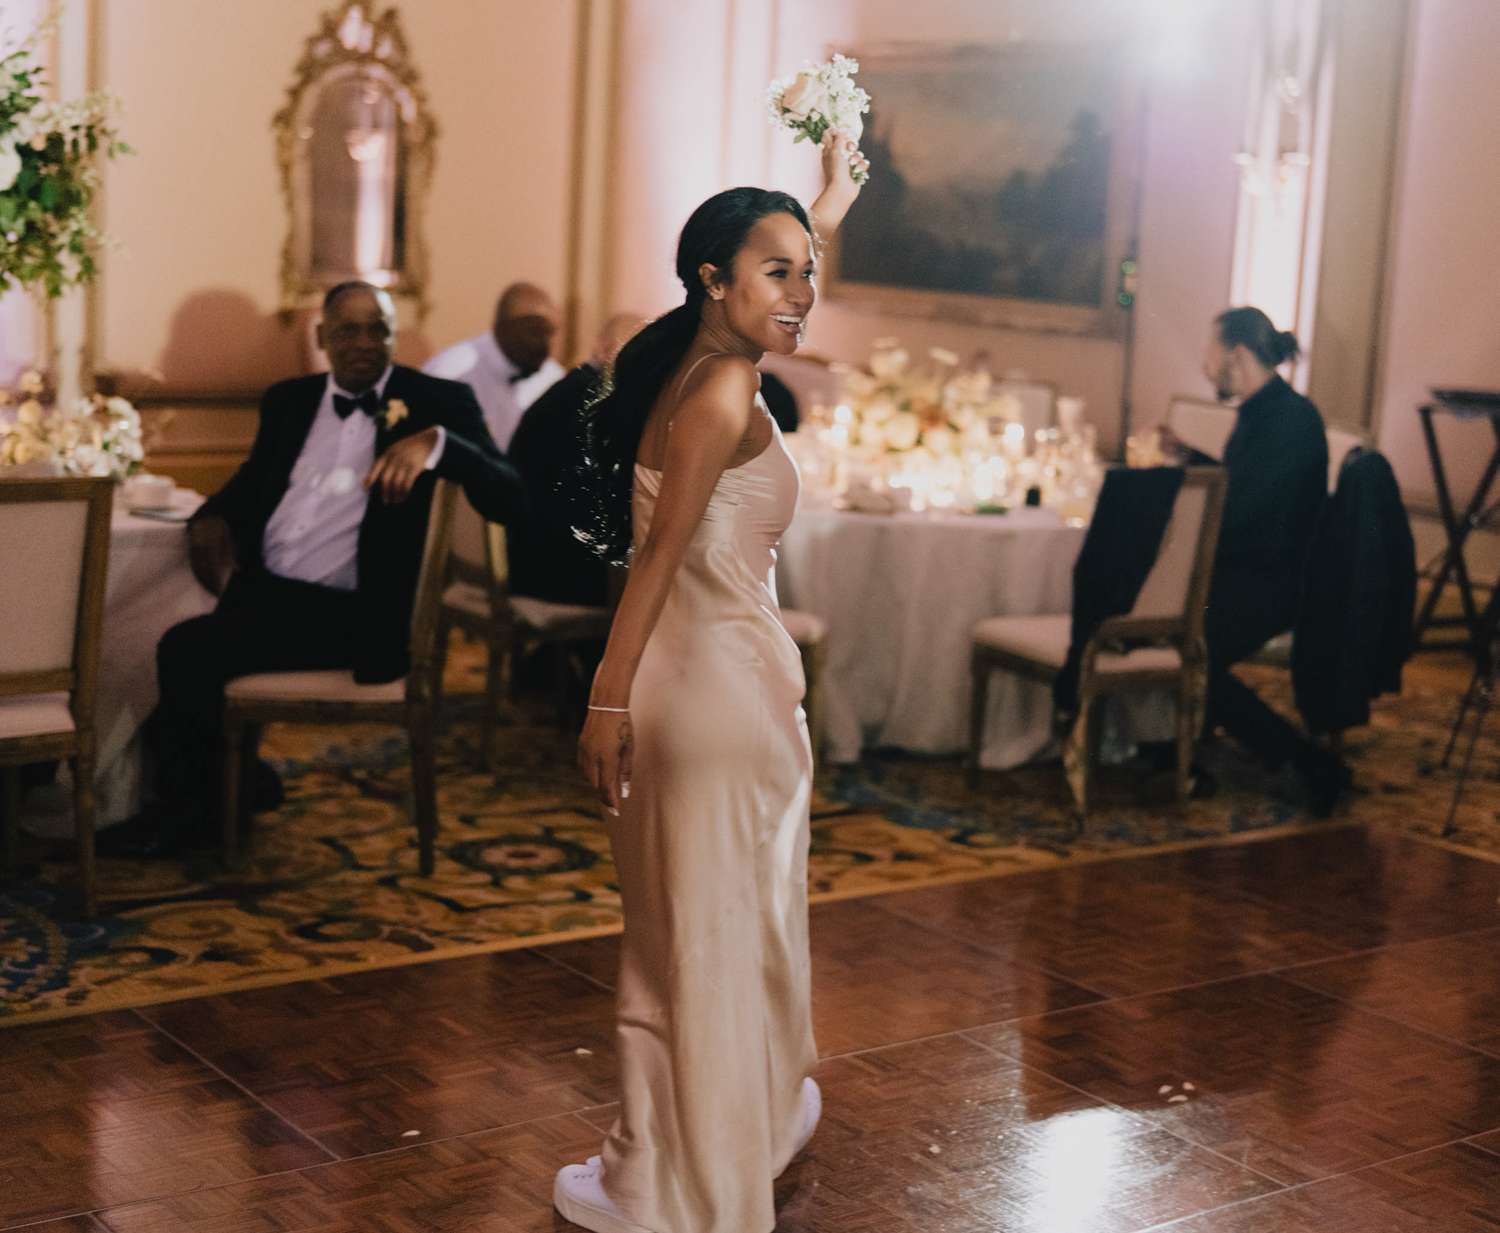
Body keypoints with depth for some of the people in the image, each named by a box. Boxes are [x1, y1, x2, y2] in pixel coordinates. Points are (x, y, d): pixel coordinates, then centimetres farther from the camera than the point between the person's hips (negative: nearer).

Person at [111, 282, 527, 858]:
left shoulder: (437, 401, -1)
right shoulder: (289, 400, 15)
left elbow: (509, 498, -12)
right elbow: (251, 482, 25)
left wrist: (434, 441, -29)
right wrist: (212, 517, 1)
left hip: (352, 613, -6)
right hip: (263, 588, 6)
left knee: (188, 649, -20)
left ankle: (191, 806, 3)